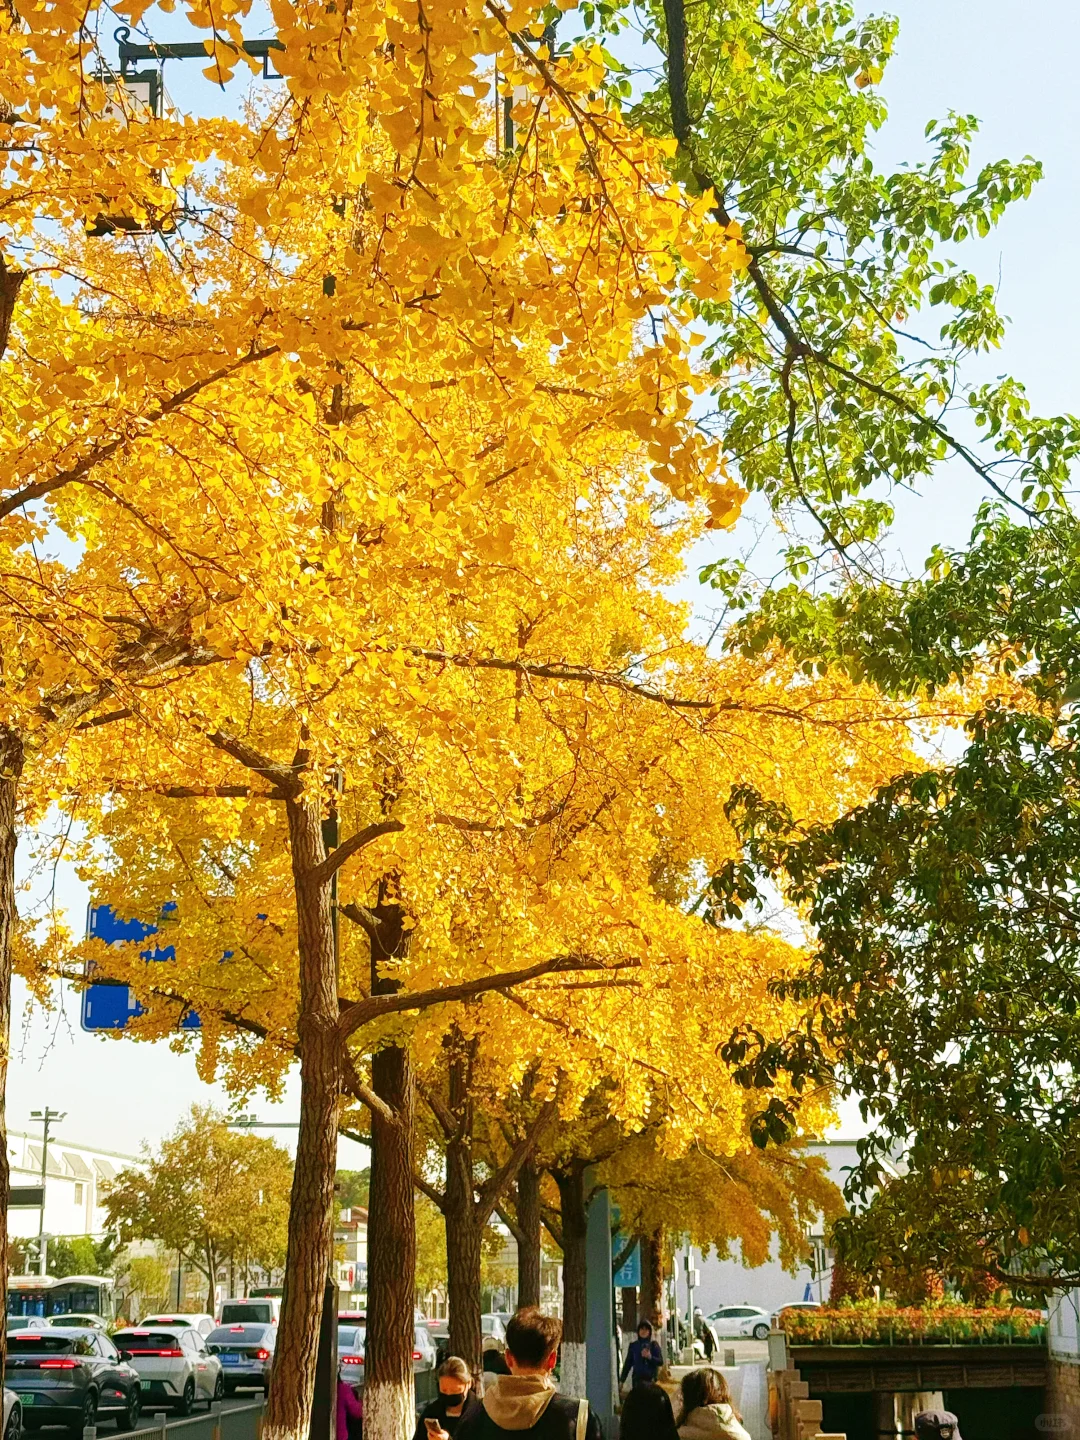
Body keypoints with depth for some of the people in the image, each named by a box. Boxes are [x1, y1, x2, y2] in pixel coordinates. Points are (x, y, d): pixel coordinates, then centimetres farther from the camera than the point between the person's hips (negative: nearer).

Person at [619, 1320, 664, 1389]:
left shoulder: (654, 1344, 5)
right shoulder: (633, 1345, 9)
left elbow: (660, 1362, 0)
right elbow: (628, 1363, 13)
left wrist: (650, 1357, -18)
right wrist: (622, 1380, 10)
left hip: (651, 1379, -1)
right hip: (637, 1380, 1)